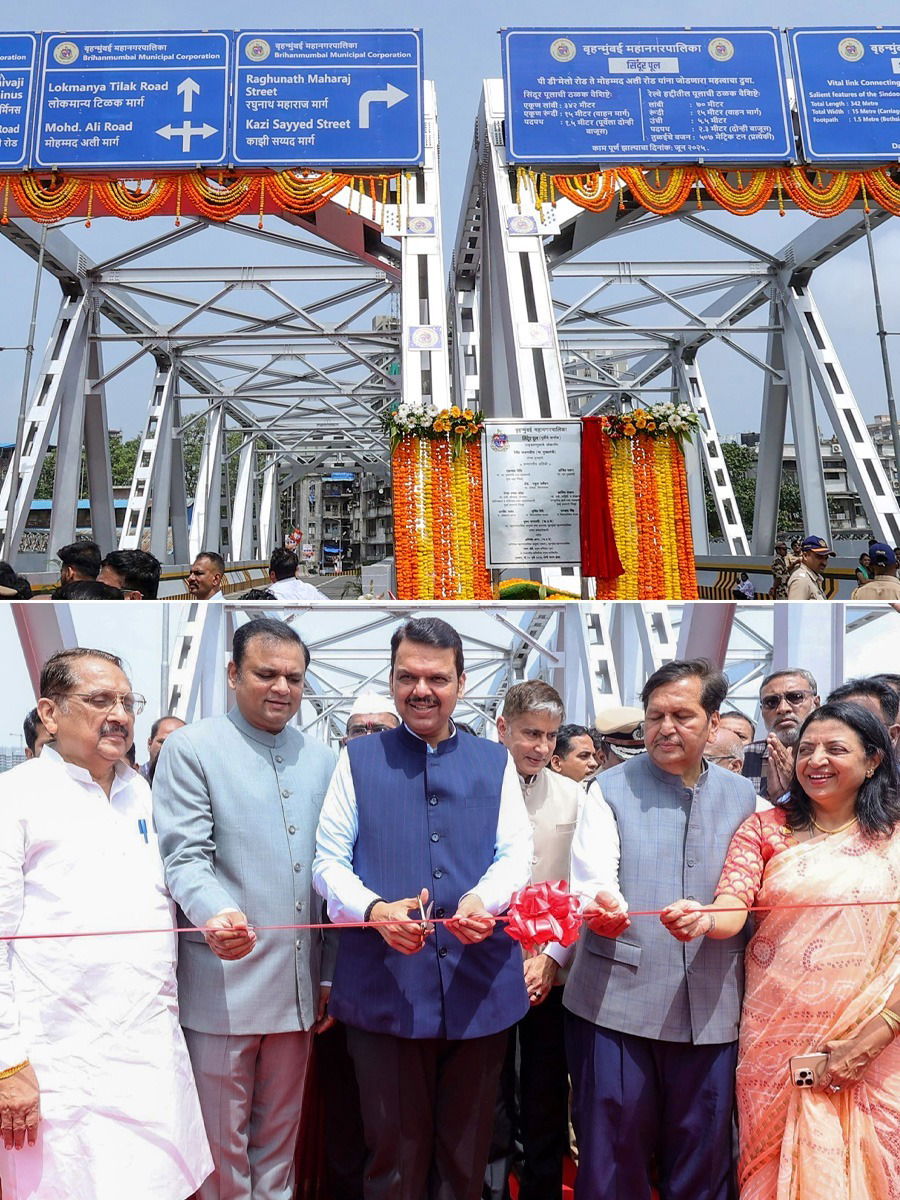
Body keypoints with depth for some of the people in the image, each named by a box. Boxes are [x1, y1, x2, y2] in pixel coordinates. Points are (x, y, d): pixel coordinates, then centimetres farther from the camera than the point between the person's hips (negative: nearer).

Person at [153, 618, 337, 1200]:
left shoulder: (322, 759, 8)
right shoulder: (190, 748, -5)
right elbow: (185, 856, -13)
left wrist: (330, 975, 8)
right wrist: (216, 913, -33)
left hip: (298, 985, 4)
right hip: (223, 983, -4)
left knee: (280, 1138, 19)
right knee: (223, 1143, 11)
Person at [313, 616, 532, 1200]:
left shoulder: (495, 762, 8)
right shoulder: (359, 759, 3)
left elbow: (518, 853, 1)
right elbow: (329, 860, 1)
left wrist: (484, 900, -21)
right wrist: (374, 910, -19)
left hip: (480, 985, 2)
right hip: (384, 987, -1)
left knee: (466, 1151, 16)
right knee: (394, 1148, 11)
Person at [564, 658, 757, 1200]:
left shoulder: (744, 798, 8)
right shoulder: (611, 789, -1)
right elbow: (592, 876, -13)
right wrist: (600, 904, -33)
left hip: (711, 1010, 3)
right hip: (618, 1002, -2)